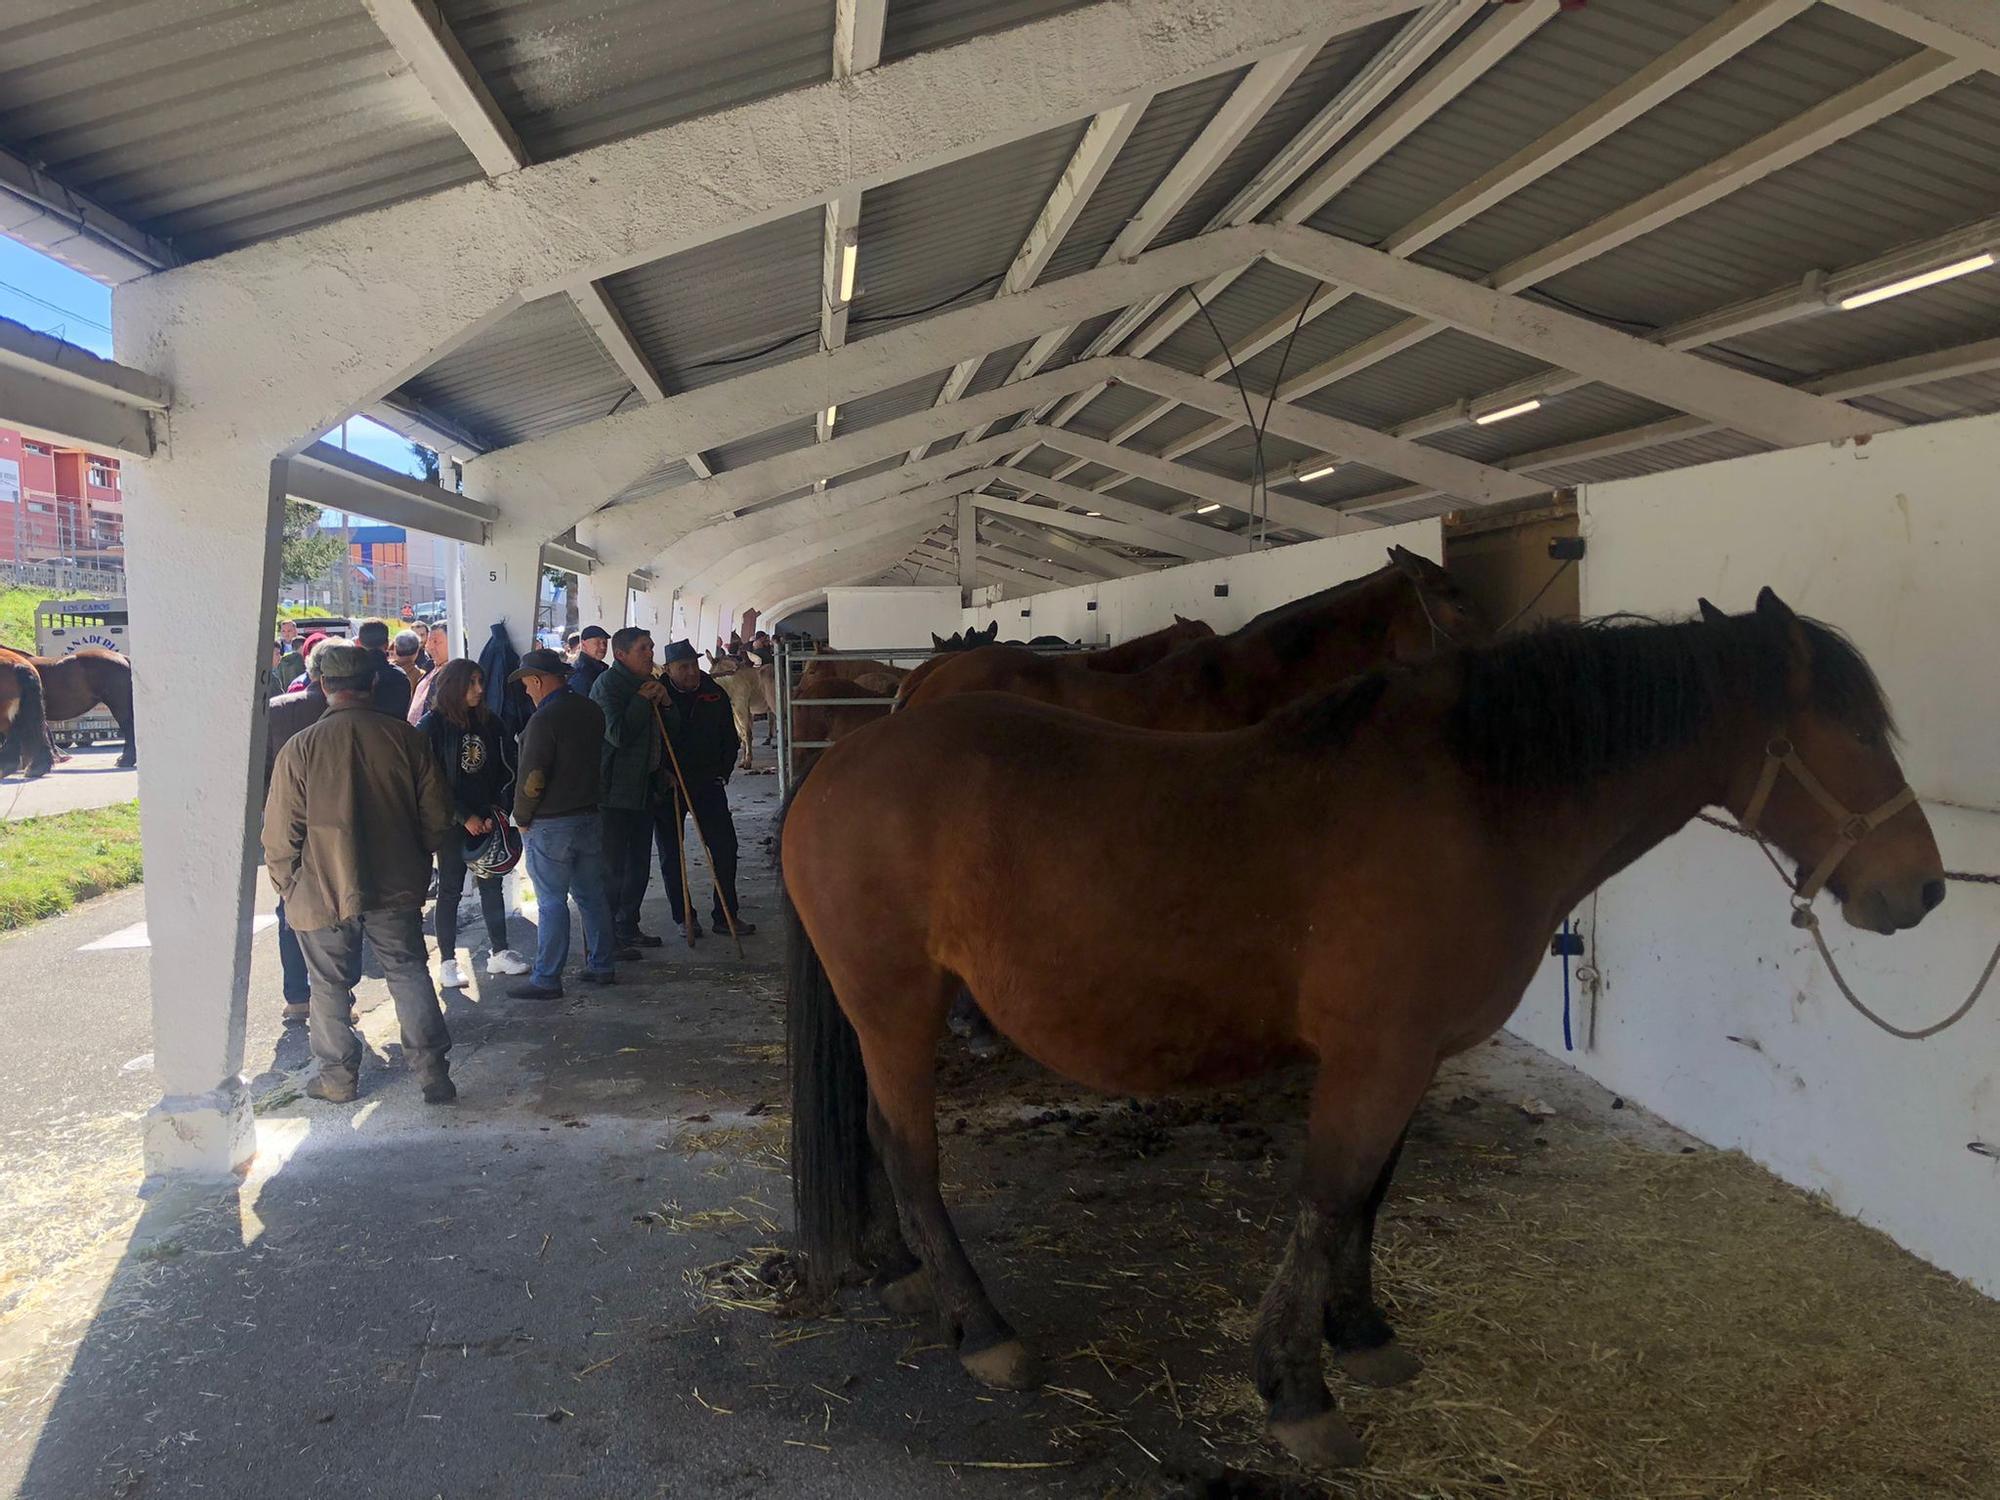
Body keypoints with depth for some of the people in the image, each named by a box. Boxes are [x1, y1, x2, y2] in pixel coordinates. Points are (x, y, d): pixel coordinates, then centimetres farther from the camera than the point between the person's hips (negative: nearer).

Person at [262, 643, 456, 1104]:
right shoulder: (404, 737, -5)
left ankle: (338, 1077, 23)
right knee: (409, 972, 11)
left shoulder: (300, 747, -11)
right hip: (396, 888, 2)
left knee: (330, 985, 12)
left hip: (323, 891, -1)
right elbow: (437, 817, 0)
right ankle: (432, 1070, 8)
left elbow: (280, 837, -7)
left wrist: (288, 887, 8)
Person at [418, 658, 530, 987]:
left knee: (492, 885, 9)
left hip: (487, 820, 4)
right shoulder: (433, 725, -7)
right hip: (452, 822, -4)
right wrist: (465, 817, -13)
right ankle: (447, 962, 8)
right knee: (450, 889, 2)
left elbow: (506, 771, 6)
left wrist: (496, 811, -7)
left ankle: (498, 952, 18)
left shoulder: (488, 723, 7)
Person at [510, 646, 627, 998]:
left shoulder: (544, 719, -19)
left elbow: (532, 778, -19)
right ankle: (602, 966, 22)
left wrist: (521, 818, -6)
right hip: (589, 817, 7)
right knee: (592, 895, 14)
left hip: (549, 825, -7)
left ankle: (546, 979, 5)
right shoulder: (590, 710, 6)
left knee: (552, 903, -1)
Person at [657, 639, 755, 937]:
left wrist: (723, 772, 5)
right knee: (671, 853, 5)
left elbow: (730, 738, 12)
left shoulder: (715, 694, 3)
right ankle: (683, 917, 17)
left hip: (707, 784, 2)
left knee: (725, 847, -1)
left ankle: (725, 915, 9)